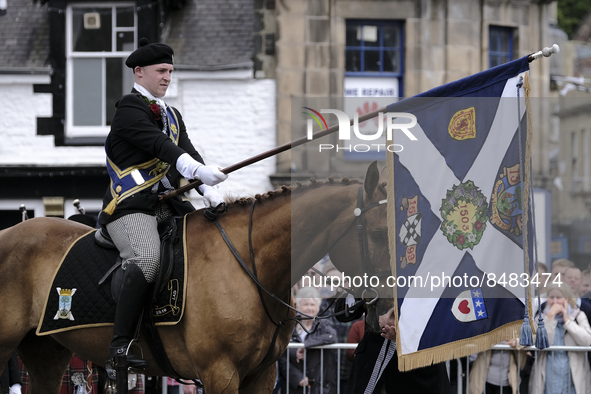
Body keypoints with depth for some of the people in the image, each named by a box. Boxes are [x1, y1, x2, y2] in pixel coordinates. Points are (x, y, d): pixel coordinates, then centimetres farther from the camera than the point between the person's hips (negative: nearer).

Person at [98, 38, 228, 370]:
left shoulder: (173, 115, 25)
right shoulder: (130, 109, -4)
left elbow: (188, 151, 10)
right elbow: (159, 145, -20)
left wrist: (210, 190, -9)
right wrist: (197, 170, -34)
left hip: (168, 204, 9)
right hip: (130, 205, -9)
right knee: (147, 260, -32)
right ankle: (121, 347, -35)